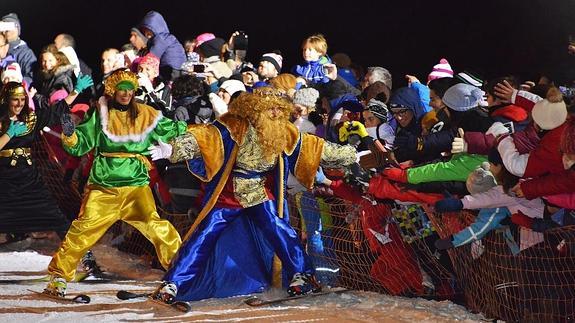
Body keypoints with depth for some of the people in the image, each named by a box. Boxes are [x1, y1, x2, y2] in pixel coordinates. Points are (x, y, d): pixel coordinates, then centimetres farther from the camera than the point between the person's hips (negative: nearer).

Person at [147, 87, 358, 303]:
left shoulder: (284, 132, -5)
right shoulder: (233, 127, -21)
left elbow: (314, 147, 5)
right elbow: (204, 137, -33)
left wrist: (349, 155, 9)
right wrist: (172, 149, -49)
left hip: (261, 194, 3)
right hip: (228, 194, -3)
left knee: (278, 229, -15)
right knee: (204, 237, -5)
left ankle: (302, 275, 3)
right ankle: (172, 284, 1)